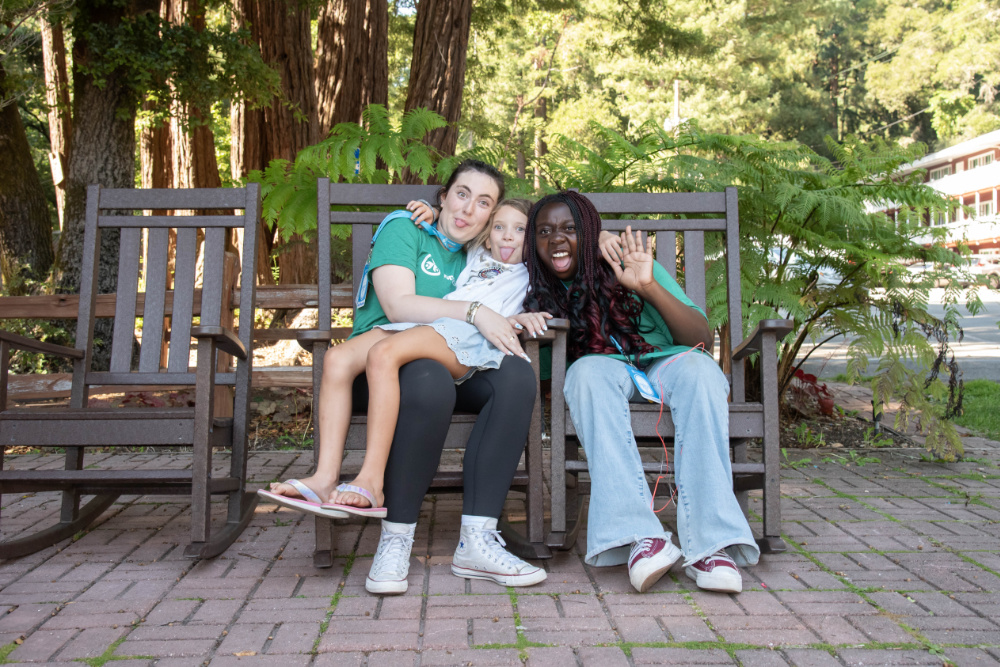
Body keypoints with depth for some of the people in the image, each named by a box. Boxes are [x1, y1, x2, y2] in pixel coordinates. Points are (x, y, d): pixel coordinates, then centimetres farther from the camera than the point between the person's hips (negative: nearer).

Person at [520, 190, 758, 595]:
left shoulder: (627, 267, -5)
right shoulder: (538, 285, 2)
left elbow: (702, 339, -9)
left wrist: (649, 287, -24)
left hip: (662, 363, 0)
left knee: (697, 368, -33)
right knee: (589, 370, -32)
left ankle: (709, 542, -41)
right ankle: (637, 535, -44)